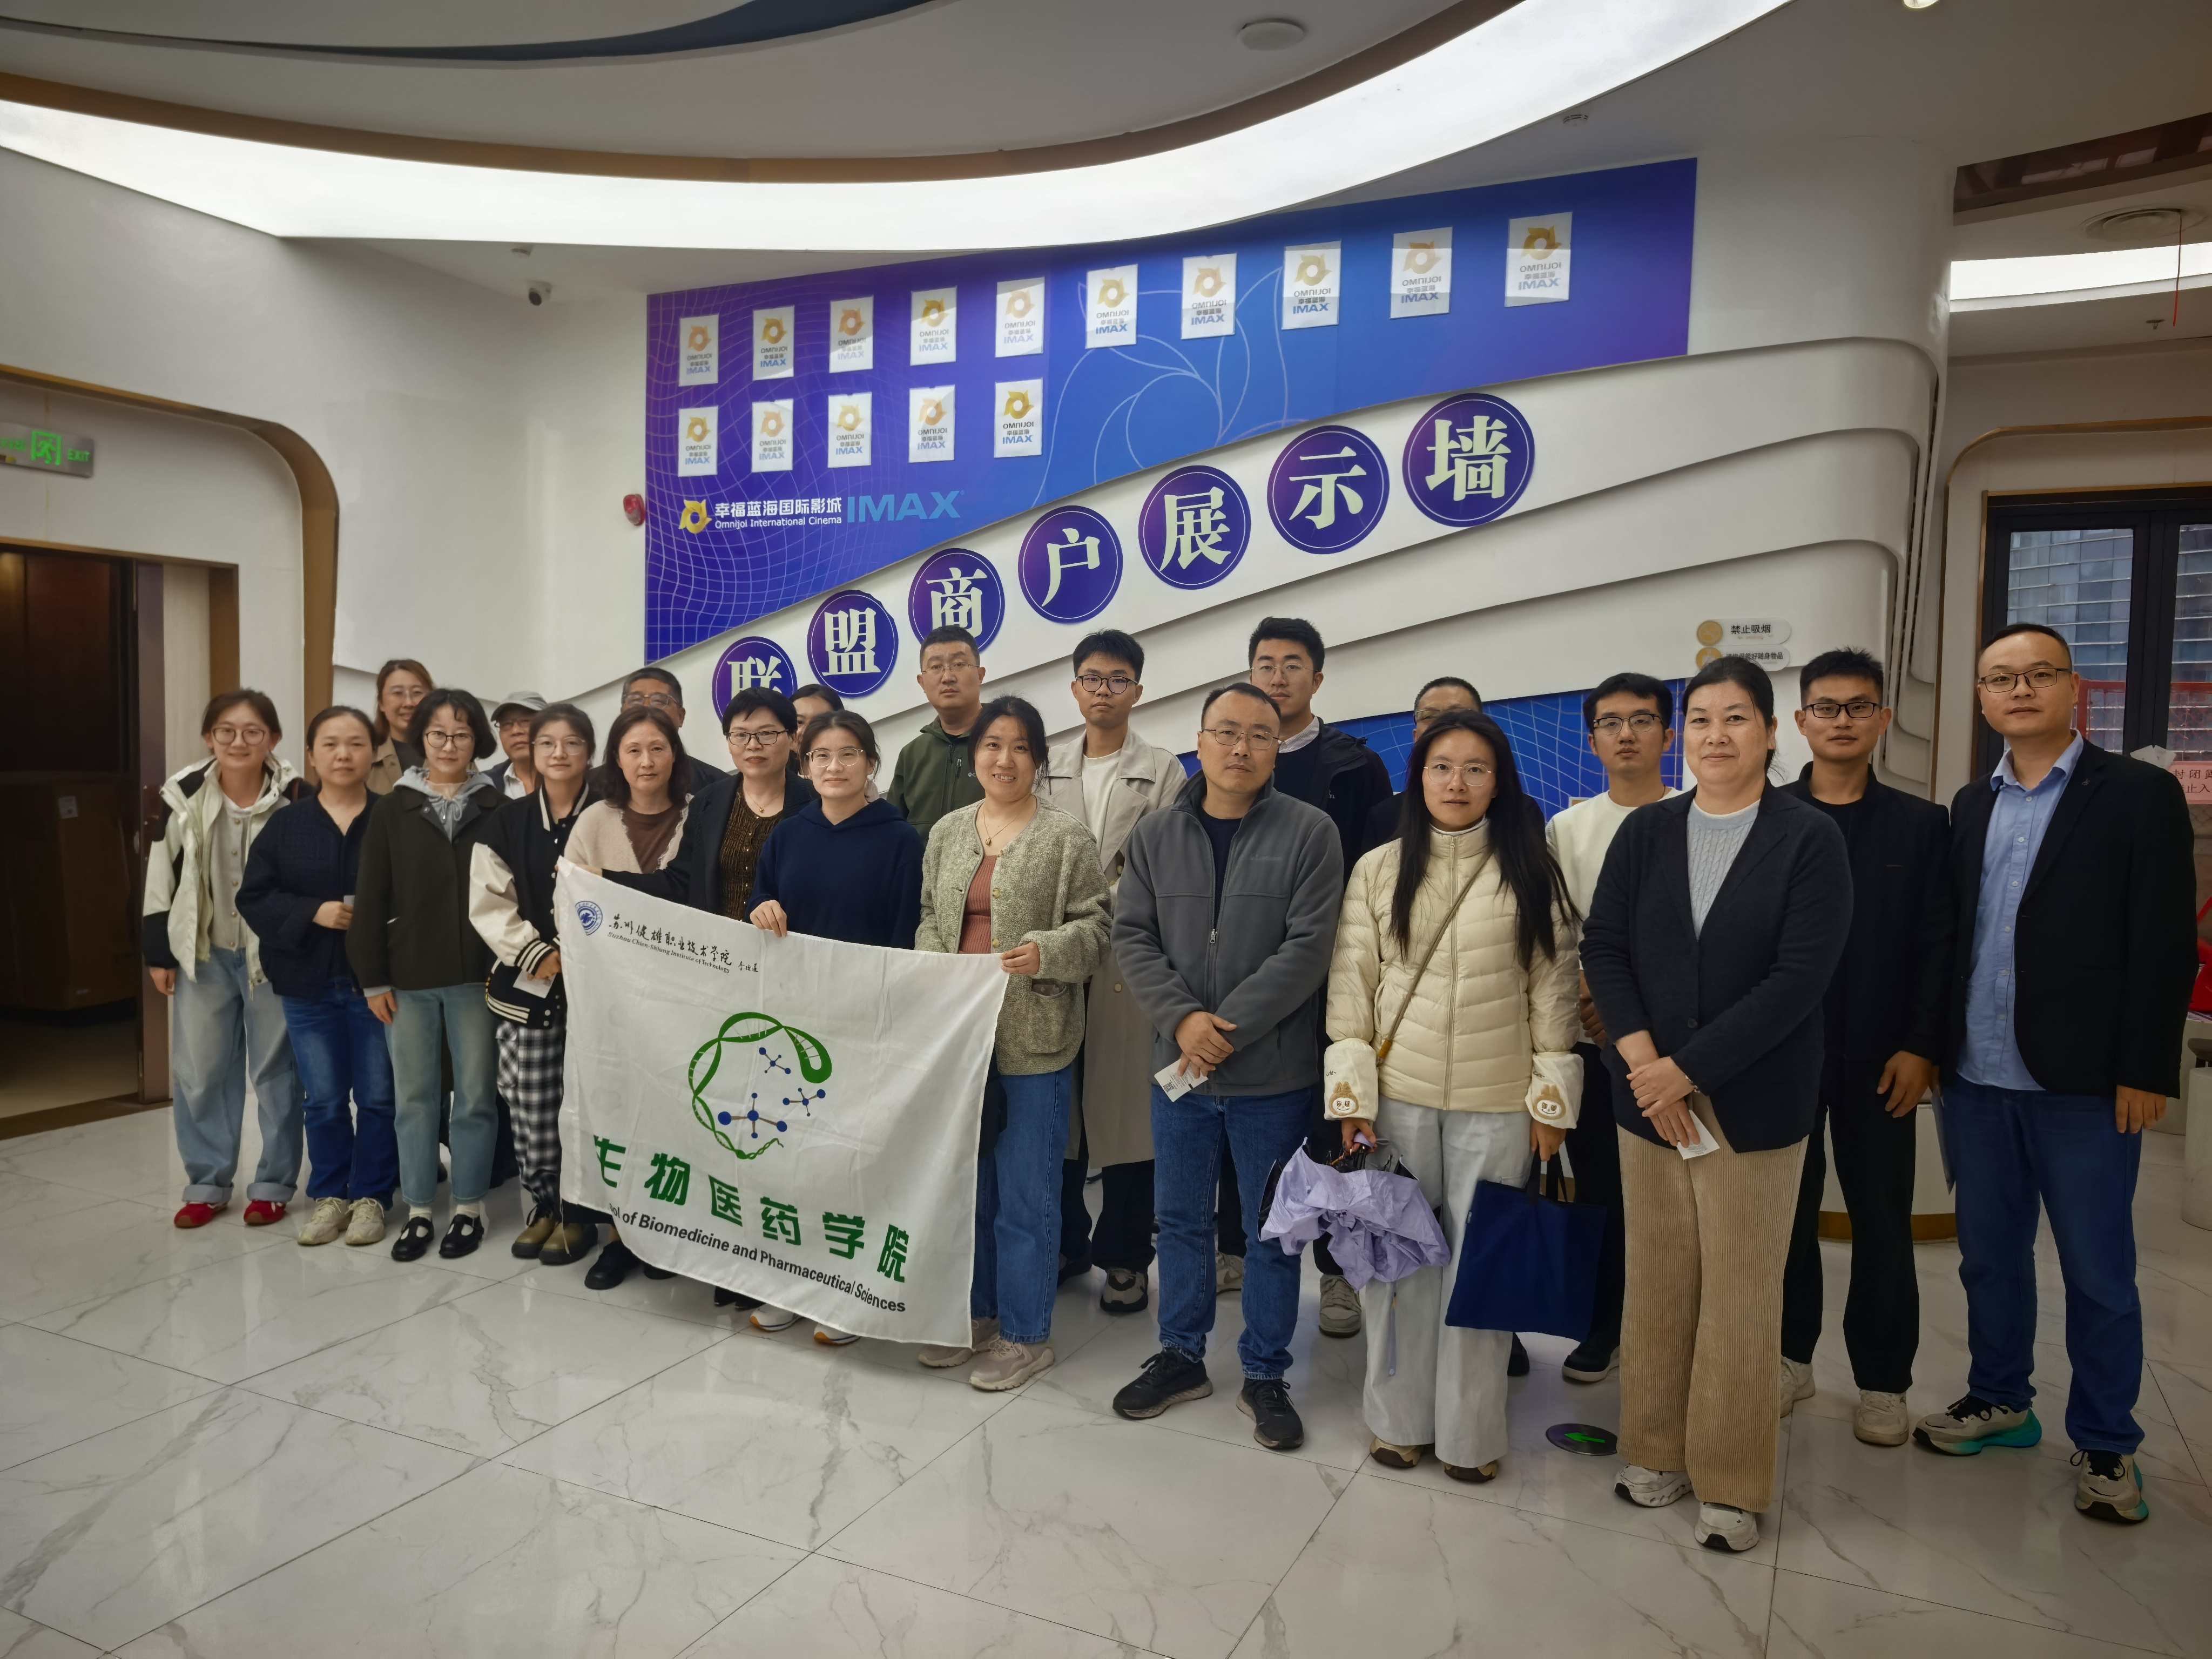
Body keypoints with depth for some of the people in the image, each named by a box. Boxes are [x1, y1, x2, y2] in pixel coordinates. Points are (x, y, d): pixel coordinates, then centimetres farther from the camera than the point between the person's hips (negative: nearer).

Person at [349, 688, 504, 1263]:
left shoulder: (495, 809, 1)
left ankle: (468, 1208, 18)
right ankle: (418, 1211, 21)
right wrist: (372, 978, -1)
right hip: (409, 978, 1)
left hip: (476, 976, -1)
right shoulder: (394, 809, 4)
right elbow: (372, 897, 3)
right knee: (414, 1096, 10)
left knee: (476, 1095, 5)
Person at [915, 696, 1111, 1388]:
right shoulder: (948, 832, 11)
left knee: (1025, 1192, 3)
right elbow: (928, 915, 15)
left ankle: (1025, 1334, 19)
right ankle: (976, 1312, 34)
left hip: (1033, 1040, -5)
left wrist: (1046, 953, -22)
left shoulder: (1067, 837, -5)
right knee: (967, 1180, 17)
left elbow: (1096, 926, -6)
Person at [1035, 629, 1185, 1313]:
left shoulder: (1163, 771, 3)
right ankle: (1064, 1239, 25)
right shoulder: (1048, 769, 13)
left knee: (1126, 1104, 1)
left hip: (1129, 961, -3)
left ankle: (1124, 1256, 15)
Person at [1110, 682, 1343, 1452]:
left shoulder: (1310, 832, -7)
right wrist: (1182, 1019, -16)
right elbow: (1132, 936, 0)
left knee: (1271, 1231, 10)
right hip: (1177, 1068, 3)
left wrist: (1229, 1028, -17)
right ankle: (1181, 1356, 34)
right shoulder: (1155, 835, 5)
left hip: (1275, 1073, -3)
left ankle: (1265, 1375, 27)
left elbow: (1307, 948, -13)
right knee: (1181, 1220, 16)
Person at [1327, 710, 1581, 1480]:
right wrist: (1351, 1093, -3)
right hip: (1398, 1092, 1)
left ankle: (1470, 1431, 23)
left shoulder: (1531, 874, 1)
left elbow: (1554, 987, 2)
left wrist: (1552, 1097, -1)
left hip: (1497, 1099, 0)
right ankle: (1398, 1417, 26)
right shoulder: (1378, 870, 3)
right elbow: (1350, 984, 1)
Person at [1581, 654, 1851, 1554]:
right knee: (1657, 1280, 11)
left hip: (1752, 1101, -3)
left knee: (1740, 1293, 5)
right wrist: (1641, 1057, -12)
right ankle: (1655, 1448, 28)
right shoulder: (1647, 833, 5)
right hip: (1648, 1095, 3)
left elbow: (1800, 976, -12)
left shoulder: (1810, 839, -5)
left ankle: (1731, 1480, 20)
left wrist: (1689, 1069, -15)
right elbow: (1603, 945, 2)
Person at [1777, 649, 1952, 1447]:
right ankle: (1790, 1356, 24)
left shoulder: (1919, 824, 4)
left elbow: (1936, 946, 1)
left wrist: (1921, 1046, -7)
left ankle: (1882, 1379, 21)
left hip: (1878, 1058, 0)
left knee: (1882, 1222, 8)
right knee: (1787, 1213, 10)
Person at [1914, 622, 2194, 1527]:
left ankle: (2106, 1445, 23)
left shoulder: (2141, 793, -5)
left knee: (2098, 1273, 7)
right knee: (1989, 1255, 16)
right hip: (1977, 1078, 5)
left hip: (2084, 1083, -4)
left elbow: (2165, 944, -9)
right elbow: (1952, 934, 10)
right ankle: (2000, 1401, 33)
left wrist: (2144, 1071, -12)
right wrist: (1933, 1046, 5)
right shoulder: (1971, 806, 10)